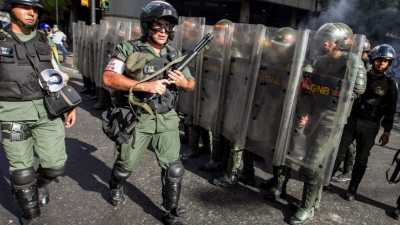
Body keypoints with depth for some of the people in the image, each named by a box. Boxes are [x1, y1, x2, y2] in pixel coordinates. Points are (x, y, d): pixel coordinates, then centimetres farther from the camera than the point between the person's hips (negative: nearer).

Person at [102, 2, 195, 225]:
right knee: (126, 164, 17)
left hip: (166, 120, 3)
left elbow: (192, 84, 13)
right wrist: (145, 86, -25)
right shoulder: (129, 50, -7)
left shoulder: (175, 54, 6)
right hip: (136, 119, -2)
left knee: (174, 168, 1)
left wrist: (183, 82, -12)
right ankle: (116, 188, 51)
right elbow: (108, 78, -17)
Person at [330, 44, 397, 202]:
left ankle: (352, 189, 20)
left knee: (362, 159, 8)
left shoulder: (390, 85, 2)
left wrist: (387, 131, 2)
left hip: (370, 126, 0)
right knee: (338, 152, 2)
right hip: (351, 120, 0)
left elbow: (390, 110, 5)